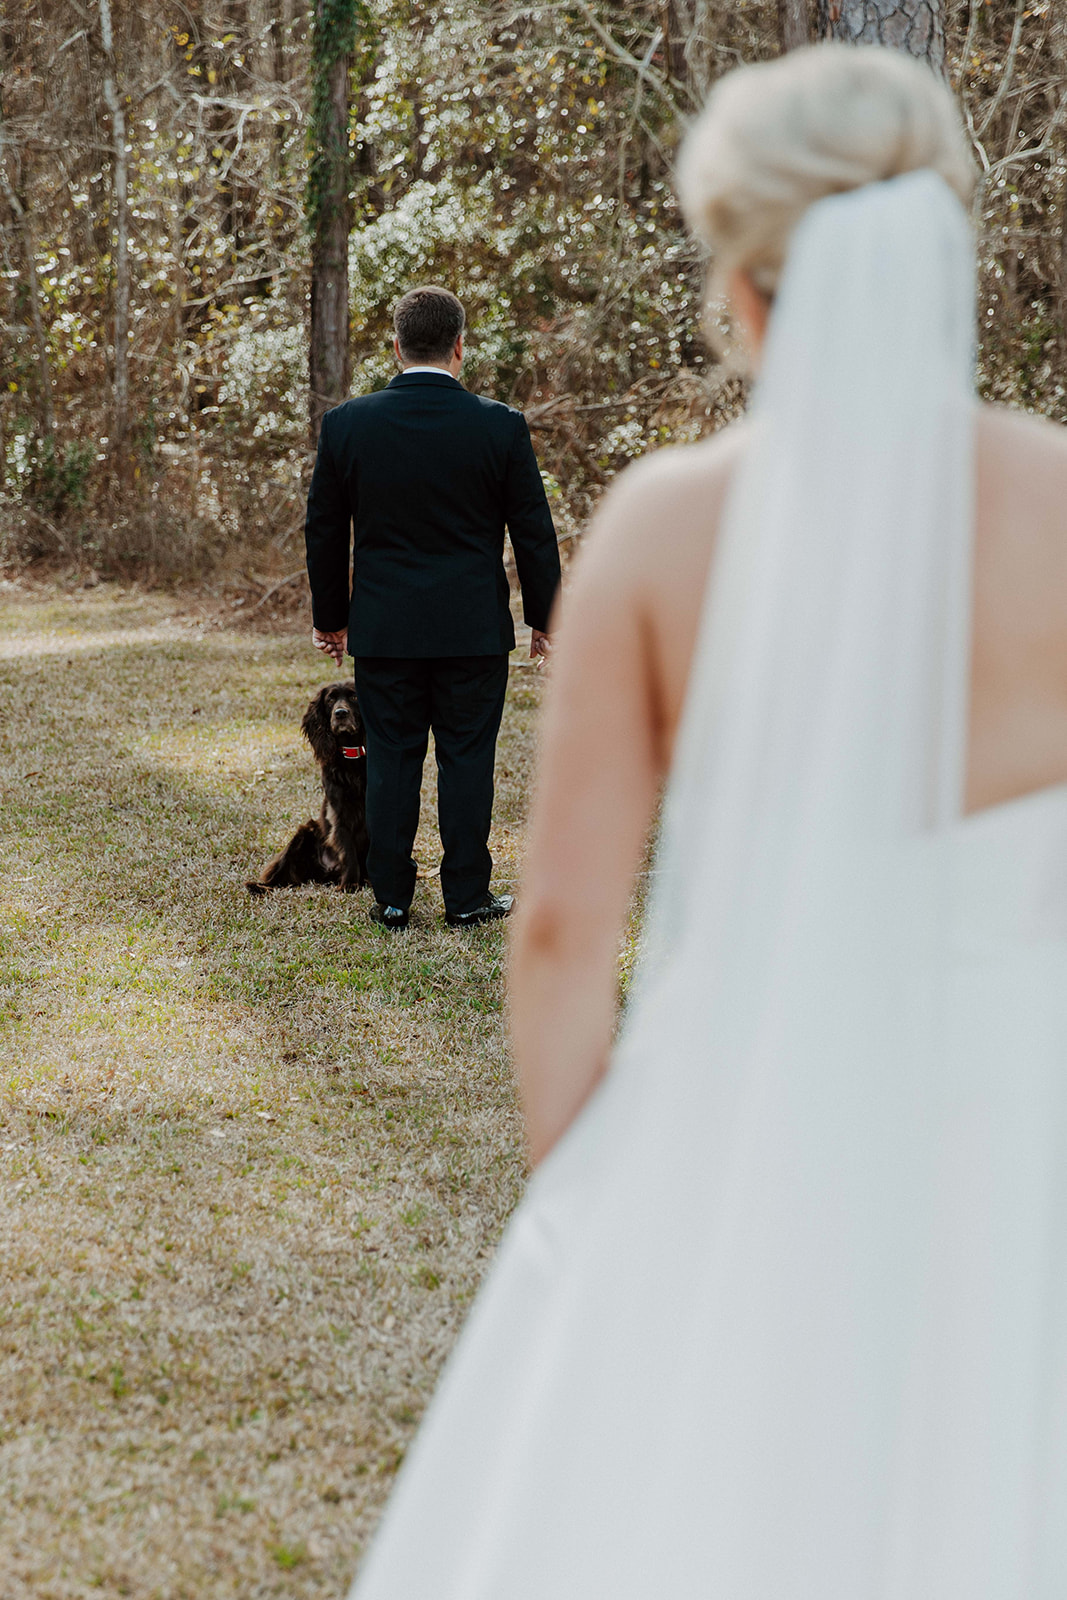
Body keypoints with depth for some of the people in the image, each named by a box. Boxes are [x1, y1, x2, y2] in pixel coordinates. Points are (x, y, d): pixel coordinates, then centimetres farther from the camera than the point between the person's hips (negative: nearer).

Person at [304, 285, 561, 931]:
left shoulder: (347, 424, -3)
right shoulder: (501, 426, -8)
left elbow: (324, 531, 5)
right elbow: (535, 532, -1)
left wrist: (331, 616, 17)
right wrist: (543, 617, 11)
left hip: (382, 629, 1)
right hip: (474, 630, -1)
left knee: (392, 760, 8)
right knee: (467, 758, 6)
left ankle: (391, 898, 13)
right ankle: (467, 897, 11)